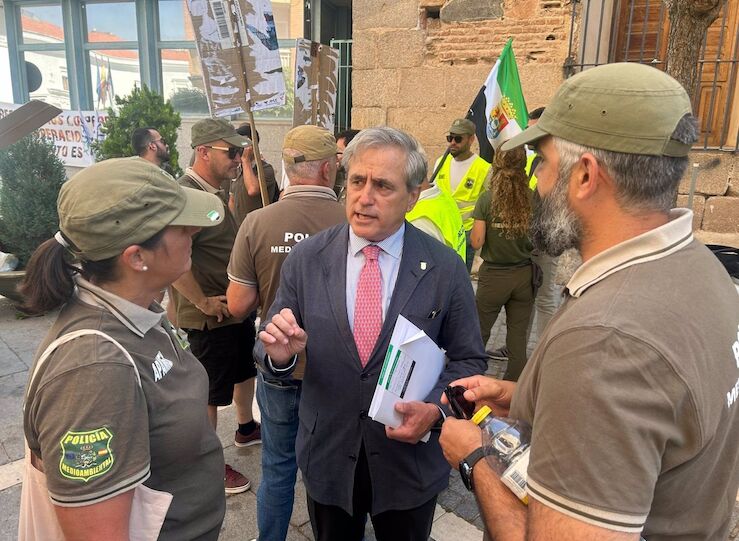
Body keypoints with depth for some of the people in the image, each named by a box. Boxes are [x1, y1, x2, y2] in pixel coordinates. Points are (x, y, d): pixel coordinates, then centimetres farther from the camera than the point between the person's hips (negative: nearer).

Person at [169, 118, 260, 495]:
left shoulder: (221, 190, 6)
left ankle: (246, 429, 49)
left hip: (239, 307, 9)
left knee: (246, 368, 26)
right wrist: (202, 302, -24)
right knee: (210, 392, 7)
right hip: (210, 318, -9)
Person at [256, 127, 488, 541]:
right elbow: (272, 356, -4)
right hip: (327, 458, 1)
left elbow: (469, 360, -3)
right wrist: (278, 353, -26)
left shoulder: (445, 269, -11)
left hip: (411, 460, 0)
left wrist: (436, 408, -21)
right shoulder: (305, 259, -9)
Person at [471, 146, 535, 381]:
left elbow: (476, 242, -13)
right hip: (524, 274, 2)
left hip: (494, 275, -2)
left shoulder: (487, 199, -13)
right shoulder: (533, 199, -6)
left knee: (479, 333, 14)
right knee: (518, 336, 12)